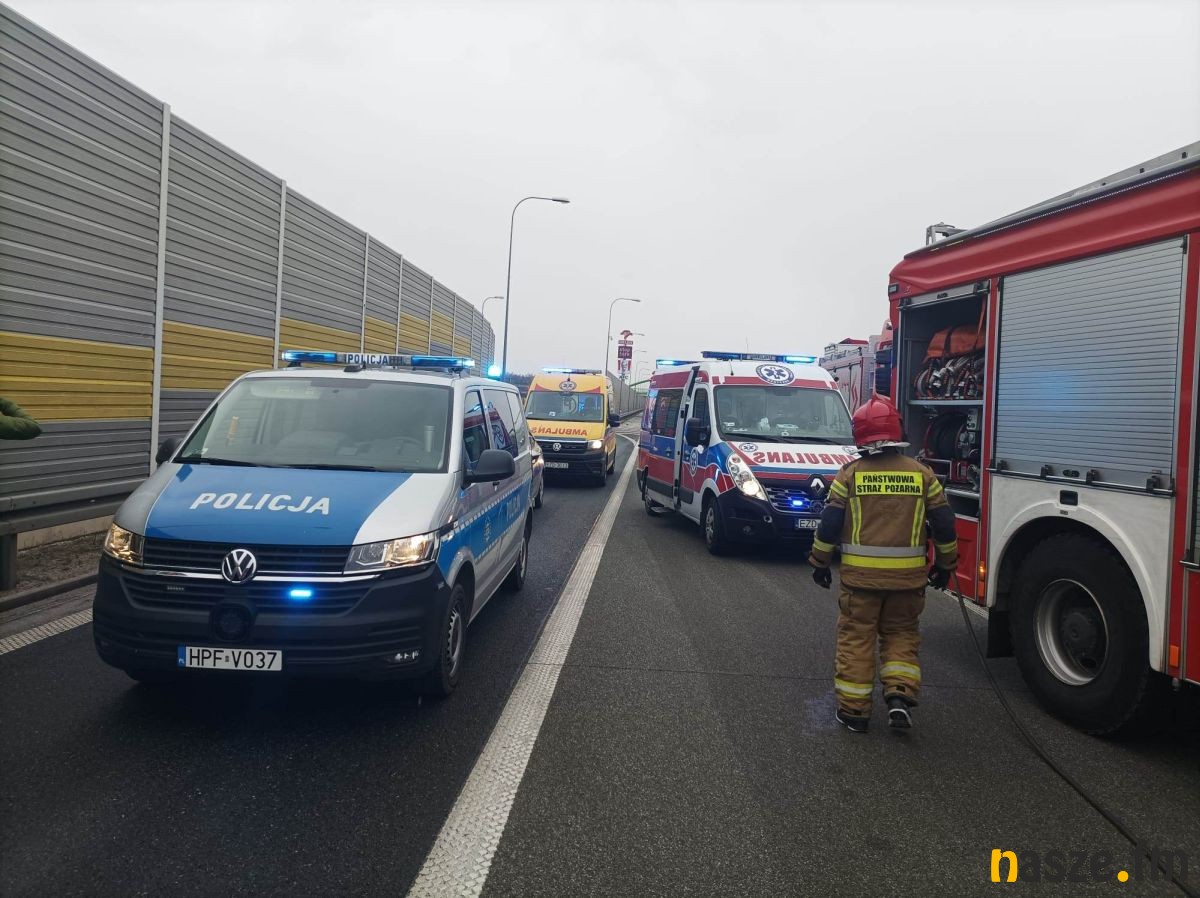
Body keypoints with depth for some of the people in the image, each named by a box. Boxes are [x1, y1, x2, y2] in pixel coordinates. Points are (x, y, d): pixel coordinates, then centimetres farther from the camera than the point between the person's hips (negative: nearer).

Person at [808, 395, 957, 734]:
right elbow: (944, 524, 5)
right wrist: (945, 565, 18)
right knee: (901, 634, 18)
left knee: (856, 638, 8)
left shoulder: (850, 473, -4)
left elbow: (829, 523, -4)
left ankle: (853, 710, 13)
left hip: (860, 574, -2)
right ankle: (900, 696, 3)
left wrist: (820, 563, 8)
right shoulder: (921, 474, 1)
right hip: (908, 576, 2)